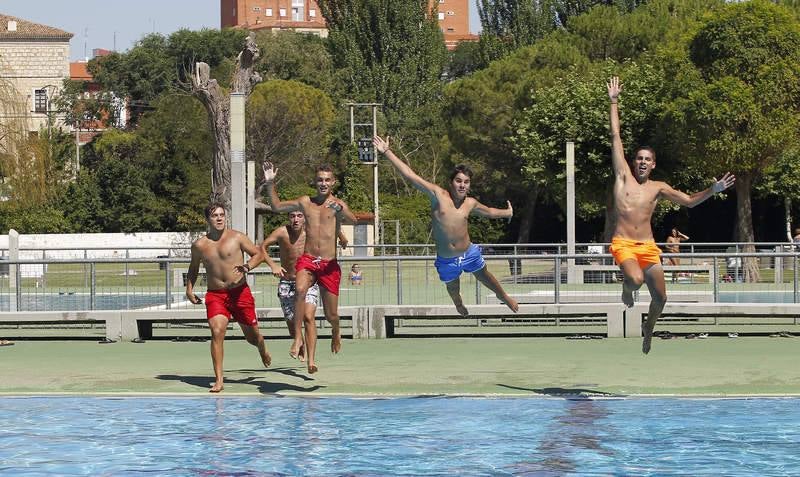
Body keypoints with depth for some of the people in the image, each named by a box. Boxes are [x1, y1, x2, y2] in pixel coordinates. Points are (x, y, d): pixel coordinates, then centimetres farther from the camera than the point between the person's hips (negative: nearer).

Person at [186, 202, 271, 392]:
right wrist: (189, 289, 12)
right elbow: (194, 267, 23)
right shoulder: (199, 245, 5)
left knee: (251, 336, 9)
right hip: (215, 295, 1)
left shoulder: (236, 238, -2)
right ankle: (218, 380, -18)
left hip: (240, 292, -1)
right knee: (217, 332, -20)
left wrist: (247, 266, -15)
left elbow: (258, 253, 4)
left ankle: (262, 349, 49)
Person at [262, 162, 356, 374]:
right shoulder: (305, 202, 10)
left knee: (331, 315, 7)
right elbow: (276, 206, 20)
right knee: (300, 290, -34)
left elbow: (352, 220, -21)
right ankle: (298, 338, -29)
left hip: (329, 264, -1)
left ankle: (336, 332, 43)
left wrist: (340, 210, -41)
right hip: (307, 260, 1)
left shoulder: (337, 205, 0)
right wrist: (270, 184, 7)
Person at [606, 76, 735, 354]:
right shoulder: (623, 176, 4)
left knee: (660, 297, 0)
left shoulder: (658, 188, 11)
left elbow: (689, 201, 14)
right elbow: (615, 137, 5)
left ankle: (648, 328, 31)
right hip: (623, 244, -3)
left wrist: (713, 190, 0)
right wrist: (613, 102, 5)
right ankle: (627, 287, 8)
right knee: (636, 279, -31)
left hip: (648, 247, 3)